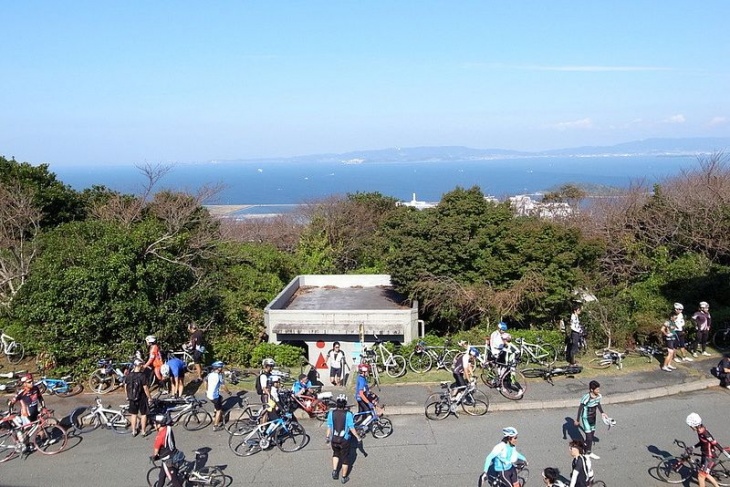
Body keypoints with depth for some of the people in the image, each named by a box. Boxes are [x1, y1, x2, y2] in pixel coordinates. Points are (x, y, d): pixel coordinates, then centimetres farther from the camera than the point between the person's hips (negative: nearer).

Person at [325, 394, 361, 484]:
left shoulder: (331, 413, -9)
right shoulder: (348, 414, -17)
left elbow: (329, 427, -3)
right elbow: (352, 428, -13)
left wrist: (327, 437, 11)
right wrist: (357, 437, 0)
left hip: (334, 439, 2)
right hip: (344, 440, -2)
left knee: (336, 454, 30)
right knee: (345, 458, 15)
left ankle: (334, 471, 20)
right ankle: (344, 477, 25)